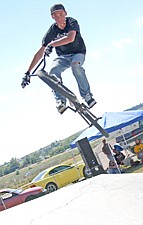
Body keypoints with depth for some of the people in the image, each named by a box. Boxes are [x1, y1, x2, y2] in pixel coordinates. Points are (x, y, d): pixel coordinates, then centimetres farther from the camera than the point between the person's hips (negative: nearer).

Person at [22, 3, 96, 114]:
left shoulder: (72, 22, -17)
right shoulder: (52, 31, -12)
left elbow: (70, 38, -38)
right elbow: (40, 53, -12)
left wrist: (51, 44, -40)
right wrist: (28, 72, -17)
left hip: (78, 53, -2)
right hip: (63, 57, 2)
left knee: (75, 65, -38)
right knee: (54, 72, -31)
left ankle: (87, 96, -30)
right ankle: (60, 101, -33)